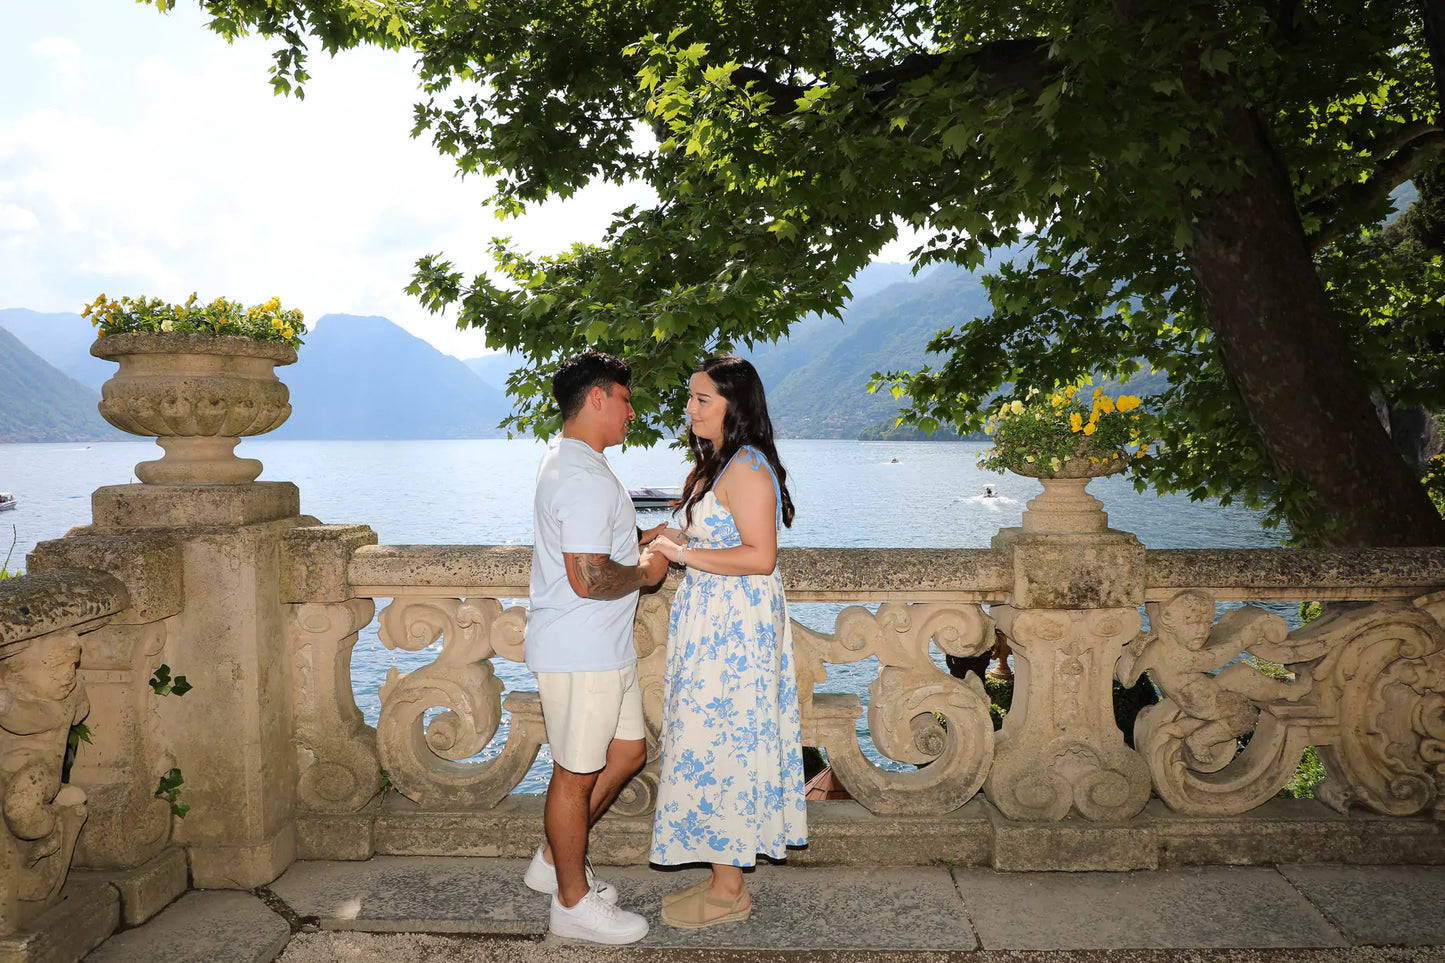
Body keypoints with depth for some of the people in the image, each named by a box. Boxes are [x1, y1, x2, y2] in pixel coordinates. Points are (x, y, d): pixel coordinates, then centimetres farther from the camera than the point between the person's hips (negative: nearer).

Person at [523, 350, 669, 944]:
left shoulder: (566, 462, 14)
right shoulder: (586, 477, -22)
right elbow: (588, 579, -28)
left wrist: (640, 551, 12)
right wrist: (644, 572, -11)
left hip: (603, 648, 11)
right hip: (580, 653, -11)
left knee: (627, 752, 18)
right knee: (577, 774, 3)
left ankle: (554, 860, 31)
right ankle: (573, 901, 19)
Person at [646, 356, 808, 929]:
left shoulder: (746, 467, -17)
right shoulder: (716, 464, 16)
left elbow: (760, 556, -22)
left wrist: (685, 553, -21)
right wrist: (670, 543, 10)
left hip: (734, 628, -10)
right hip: (714, 623, 10)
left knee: (717, 747, -2)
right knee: (719, 747, 14)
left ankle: (728, 893, 11)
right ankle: (725, 877, 24)